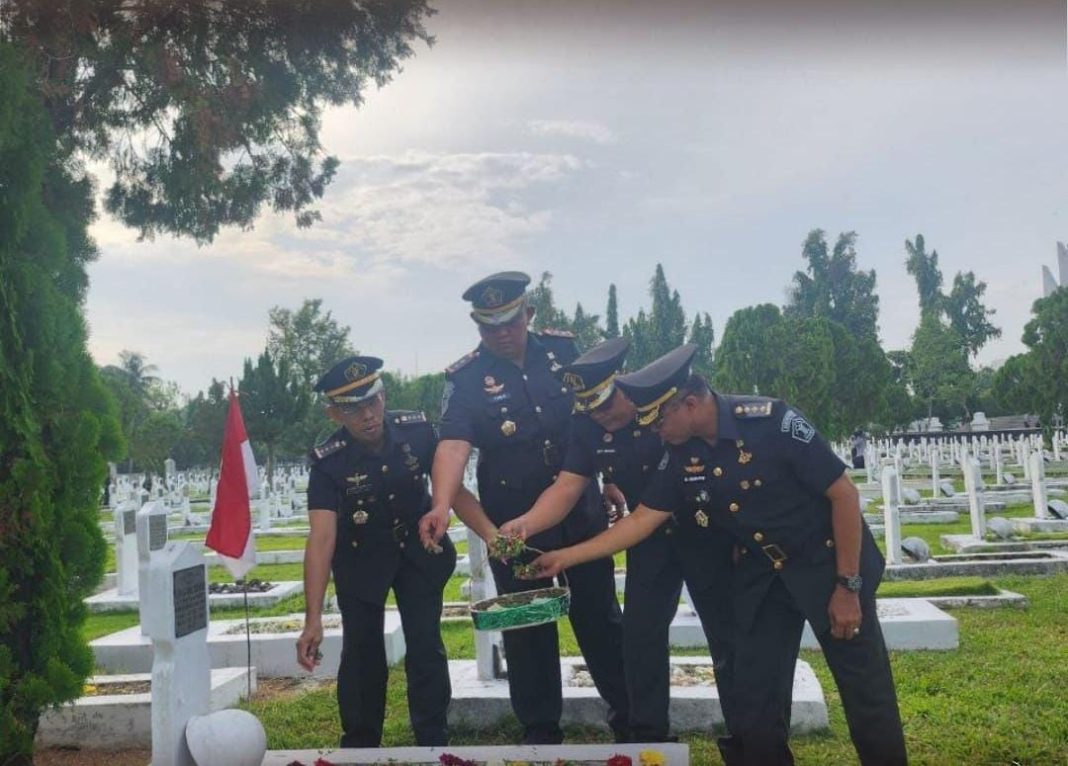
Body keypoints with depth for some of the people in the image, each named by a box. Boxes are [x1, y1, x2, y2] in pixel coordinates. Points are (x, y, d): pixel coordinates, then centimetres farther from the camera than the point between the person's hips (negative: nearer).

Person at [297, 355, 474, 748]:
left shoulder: (417, 430, -22)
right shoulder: (329, 461, -27)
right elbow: (322, 537, -33)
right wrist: (313, 620, -40)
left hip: (418, 548, 1)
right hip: (361, 558, -1)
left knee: (426, 647, -4)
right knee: (362, 651, 2)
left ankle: (433, 743, 9)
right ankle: (360, 745, 22)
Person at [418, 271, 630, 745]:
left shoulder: (562, 349, -1)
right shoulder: (466, 379, -11)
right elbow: (453, 444, -26)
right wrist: (443, 505, -42)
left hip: (580, 508, 2)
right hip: (512, 521, -2)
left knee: (600, 613, 12)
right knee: (527, 625, 8)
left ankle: (630, 715, 28)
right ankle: (541, 731, 24)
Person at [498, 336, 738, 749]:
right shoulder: (587, 427, -8)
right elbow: (567, 487, -13)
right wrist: (526, 523, -31)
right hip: (651, 537, 5)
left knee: (727, 635, 2)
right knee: (640, 634, 4)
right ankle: (649, 734, 19)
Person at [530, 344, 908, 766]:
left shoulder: (771, 422, -25)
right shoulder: (682, 455, -7)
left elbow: (844, 493, -20)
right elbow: (642, 519, -1)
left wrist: (848, 585, -18)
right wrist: (567, 557, -6)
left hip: (828, 562, -5)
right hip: (763, 574, 5)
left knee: (866, 690, 1)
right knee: (755, 693, 6)